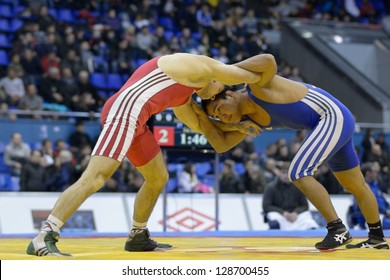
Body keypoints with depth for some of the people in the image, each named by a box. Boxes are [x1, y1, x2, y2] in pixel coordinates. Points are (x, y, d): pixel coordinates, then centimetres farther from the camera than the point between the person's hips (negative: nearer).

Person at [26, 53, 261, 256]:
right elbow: (253, 77, 12)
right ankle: (43, 238, -25)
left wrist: (239, 128, 44)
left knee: (158, 178, 22)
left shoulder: (183, 96, 30)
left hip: (134, 118, 11)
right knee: (94, 179, -20)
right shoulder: (201, 66, 5)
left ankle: (138, 237, 34)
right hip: (125, 111, -11)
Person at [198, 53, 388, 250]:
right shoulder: (249, 119, 5)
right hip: (335, 122, 11)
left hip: (333, 116, -11)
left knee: (298, 173, -19)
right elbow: (223, 143, 7)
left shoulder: (258, 87, -21)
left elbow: (269, 61, -41)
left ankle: (338, 230, -15)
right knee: (355, 186, 21)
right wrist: (205, 120, -7)